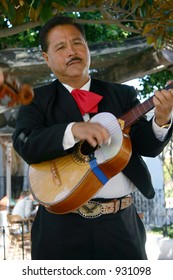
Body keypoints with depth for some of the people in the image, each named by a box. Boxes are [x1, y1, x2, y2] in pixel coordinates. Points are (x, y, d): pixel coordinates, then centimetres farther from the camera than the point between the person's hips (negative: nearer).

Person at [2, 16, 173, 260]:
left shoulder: (123, 94, 10)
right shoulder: (37, 100, 4)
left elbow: (148, 147, 2)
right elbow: (25, 145, -13)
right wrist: (73, 130, -27)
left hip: (120, 222, 2)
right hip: (62, 224, -2)